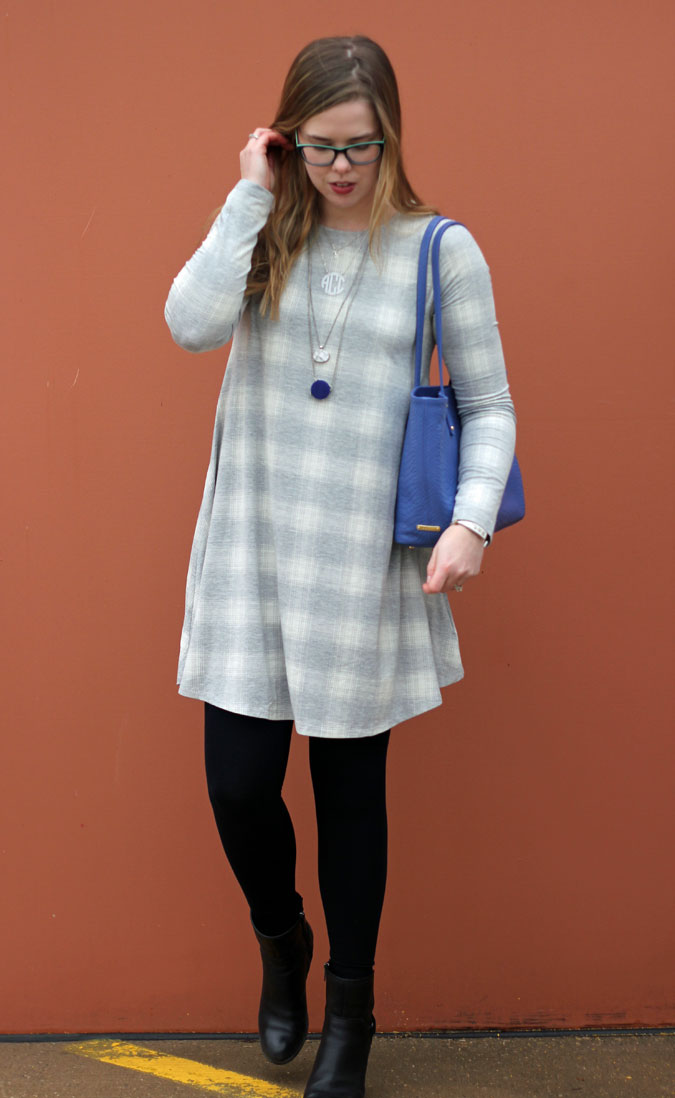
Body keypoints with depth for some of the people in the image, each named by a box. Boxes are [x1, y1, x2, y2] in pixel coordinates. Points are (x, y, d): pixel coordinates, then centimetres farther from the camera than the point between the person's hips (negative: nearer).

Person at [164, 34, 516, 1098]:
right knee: (239, 788, 1)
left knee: (351, 791, 9)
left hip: (367, 567, -2)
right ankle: (280, 941, 35)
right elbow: (193, 323, -14)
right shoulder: (266, 236, 5)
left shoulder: (442, 250, -2)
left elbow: (489, 406, 1)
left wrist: (471, 521, -14)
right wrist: (253, 194, -9)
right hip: (253, 555, 2)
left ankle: (349, 1012, 31)